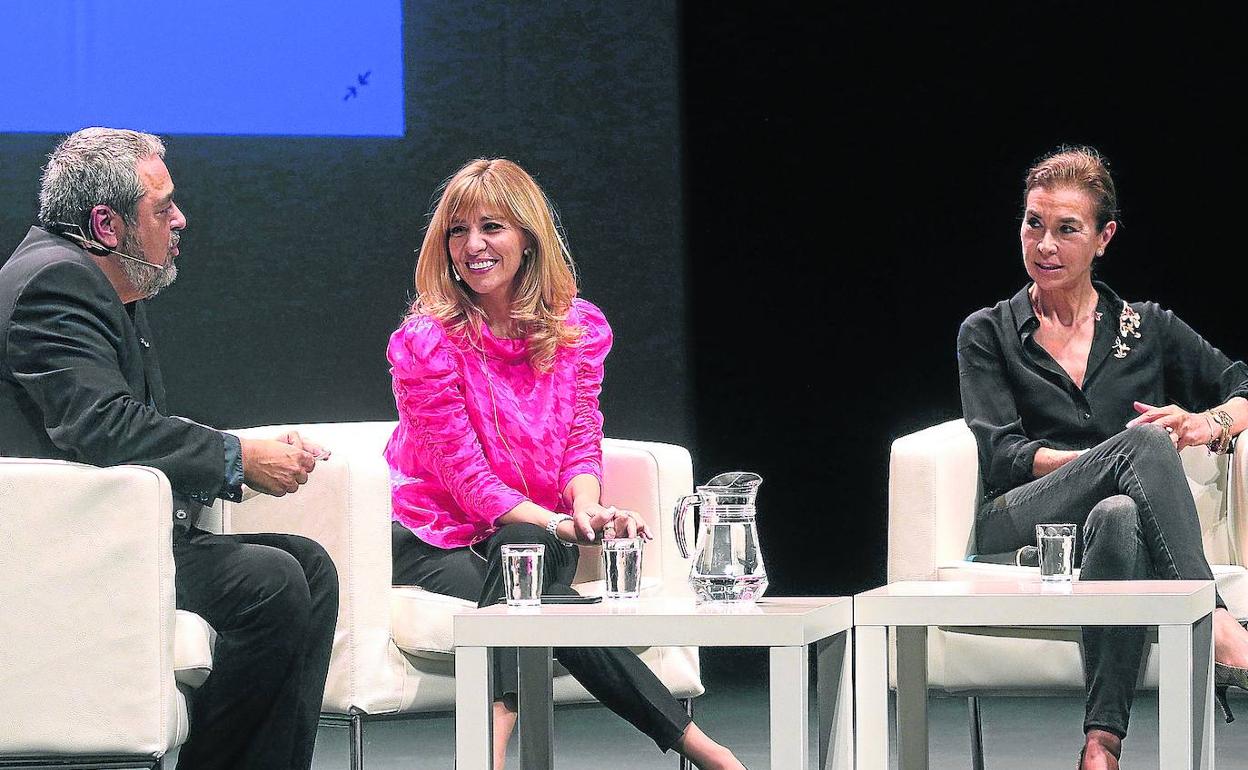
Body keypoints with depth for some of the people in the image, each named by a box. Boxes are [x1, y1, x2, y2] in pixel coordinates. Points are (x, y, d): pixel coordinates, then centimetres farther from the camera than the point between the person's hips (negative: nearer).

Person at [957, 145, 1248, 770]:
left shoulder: (1147, 329, 22)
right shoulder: (988, 334, 16)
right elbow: (1002, 457, 3)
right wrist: (1126, 454, -12)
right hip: (1017, 527, -1)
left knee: (1119, 516, -40)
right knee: (1144, 443, -31)